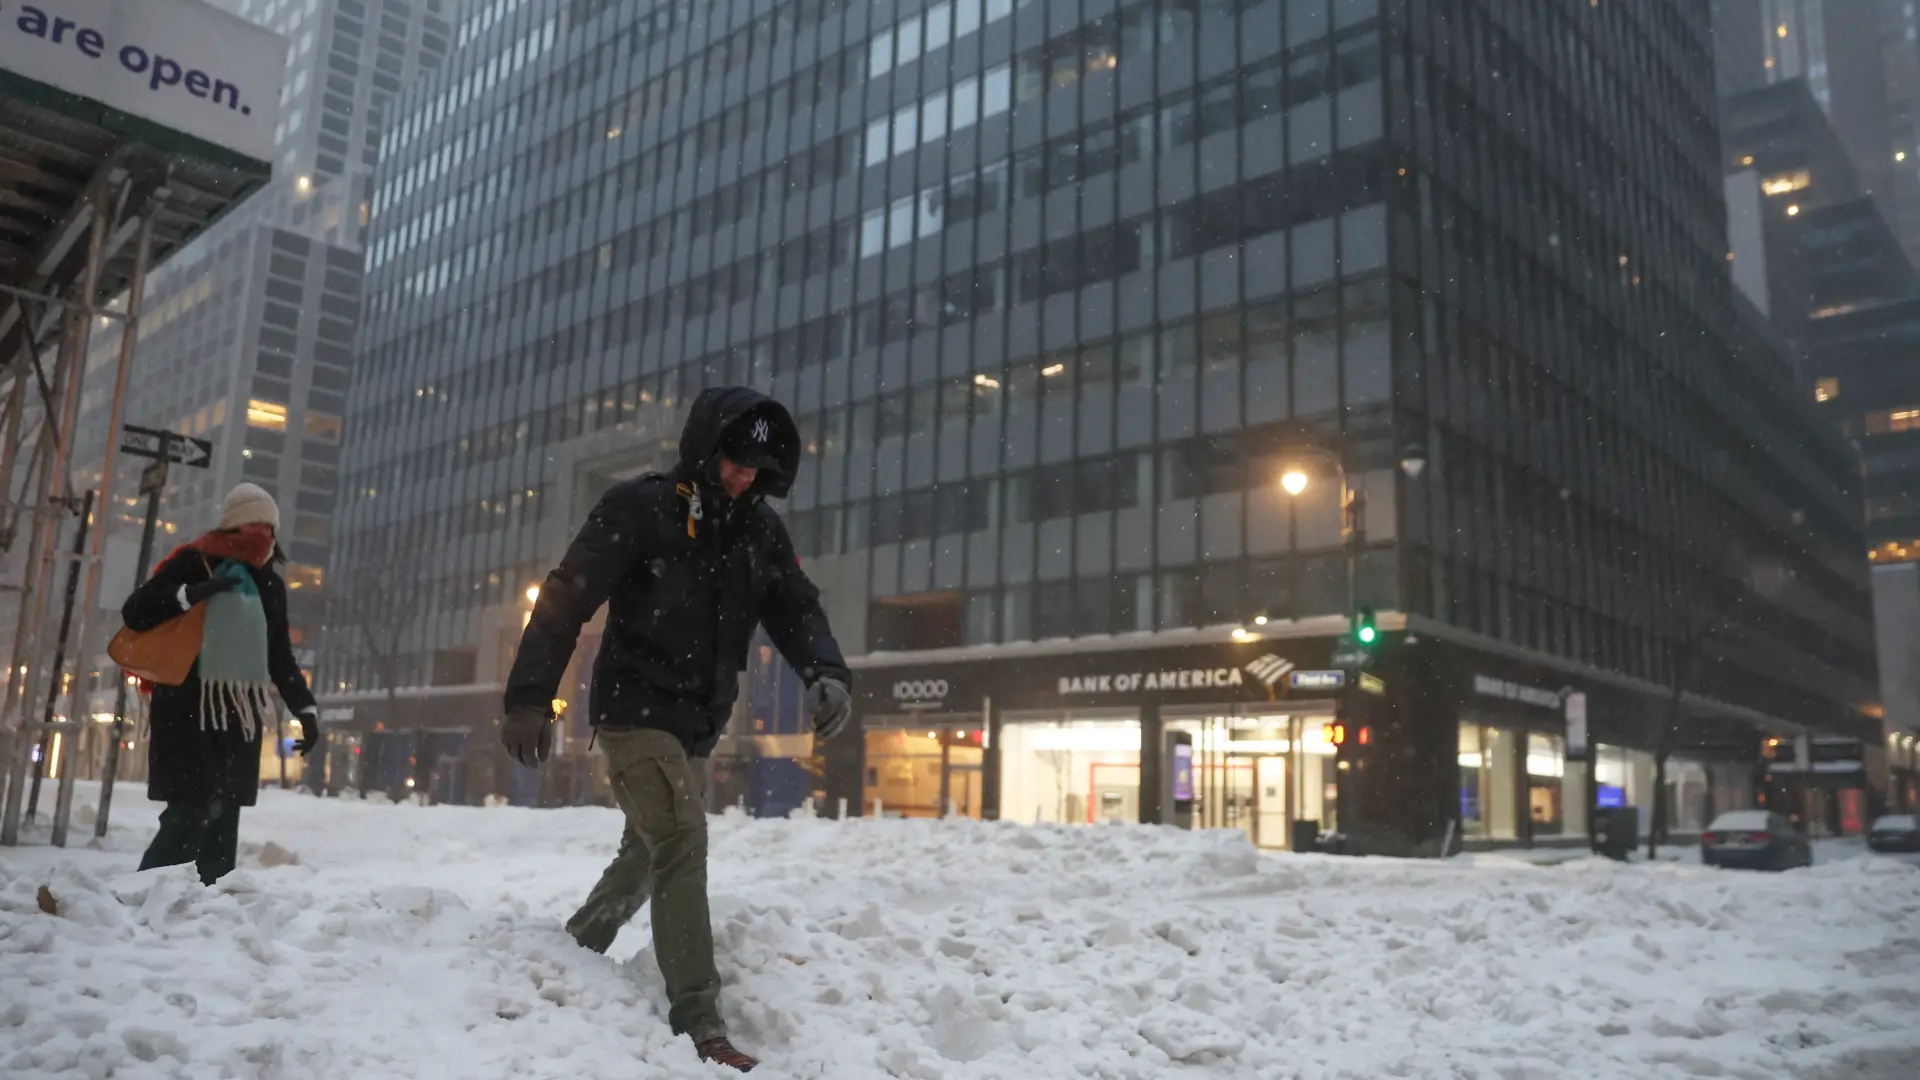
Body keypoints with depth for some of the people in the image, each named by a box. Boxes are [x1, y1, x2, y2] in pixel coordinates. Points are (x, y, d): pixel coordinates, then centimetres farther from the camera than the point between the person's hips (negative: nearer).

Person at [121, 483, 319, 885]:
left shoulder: (271, 584, 15)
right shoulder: (192, 563, 0)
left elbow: (280, 657, 20)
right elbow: (135, 612, -7)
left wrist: (306, 709, 14)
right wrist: (193, 594, -19)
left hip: (241, 714, 5)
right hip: (187, 709, -5)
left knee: (223, 821, 0)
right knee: (191, 814, -15)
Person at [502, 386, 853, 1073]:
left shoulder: (760, 529, 5)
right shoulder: (640, 509, -12)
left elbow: (796, 608, 1)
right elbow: (566, 600, -12)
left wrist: (827, 673, -20)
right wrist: (528, 699, -17)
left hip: (697, 725, 7)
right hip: (636, 711, -7)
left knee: (648, 855, 18)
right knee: (682, 844, -19)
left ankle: (572, 956, 42)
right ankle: (698, 1023, -16)